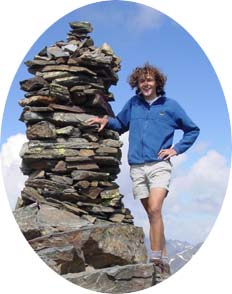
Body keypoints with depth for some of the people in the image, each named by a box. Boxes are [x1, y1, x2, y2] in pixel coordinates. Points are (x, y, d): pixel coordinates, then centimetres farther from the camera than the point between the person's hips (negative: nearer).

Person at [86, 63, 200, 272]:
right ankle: (164, 259, 16)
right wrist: (107, 121, 6)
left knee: (155, 210, -21)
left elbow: (193, 130, 15)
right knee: (152, 213, 8)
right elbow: (120, 124, 27)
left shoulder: (170, 105, 6)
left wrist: (176, 149, 3)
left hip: (159, 165, -3)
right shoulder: (133, 104, 12)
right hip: (137, 167, 3)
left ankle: (156, 258, -20)